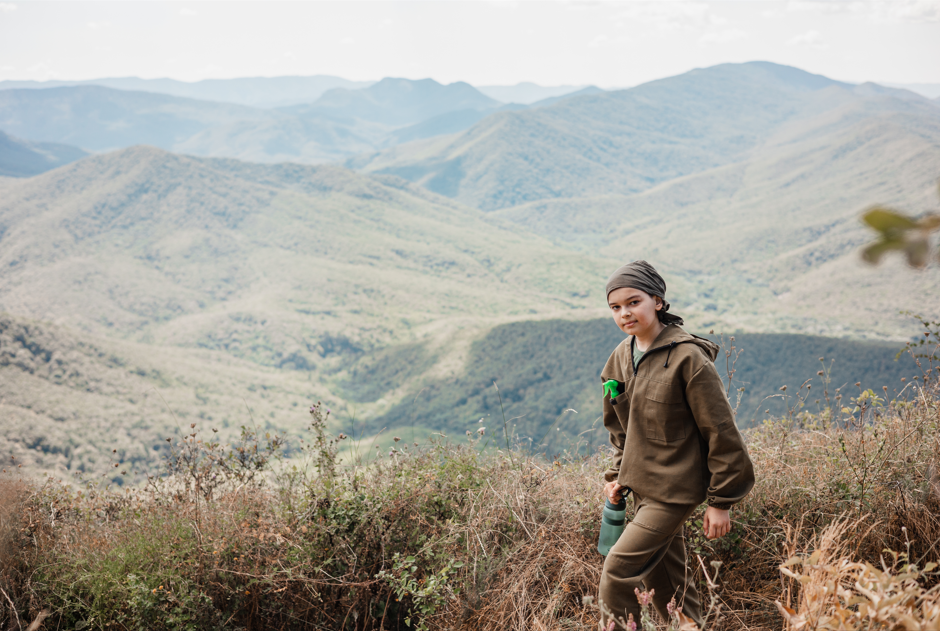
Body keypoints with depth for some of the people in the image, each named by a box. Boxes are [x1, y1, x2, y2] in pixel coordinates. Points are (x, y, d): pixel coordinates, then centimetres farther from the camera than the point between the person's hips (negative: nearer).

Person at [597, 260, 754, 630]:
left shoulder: (687, 358, -18)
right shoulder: (620, 358, 5)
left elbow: (721, 432, -15)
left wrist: (720, 502, -13)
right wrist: (618, 474, 12)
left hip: (674, 489, -8)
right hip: (642, 486, 8)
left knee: (618, 571, -12)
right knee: (662, 581, 16)